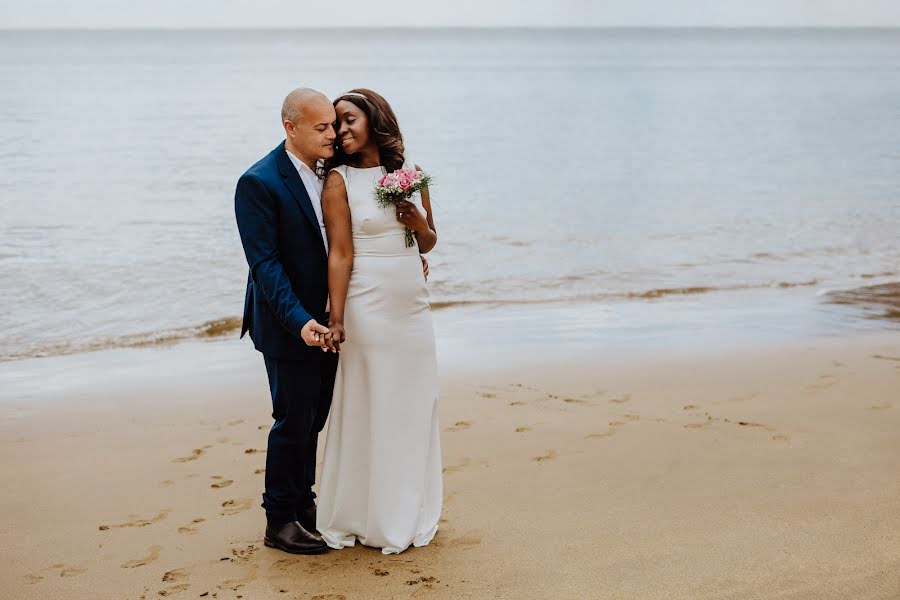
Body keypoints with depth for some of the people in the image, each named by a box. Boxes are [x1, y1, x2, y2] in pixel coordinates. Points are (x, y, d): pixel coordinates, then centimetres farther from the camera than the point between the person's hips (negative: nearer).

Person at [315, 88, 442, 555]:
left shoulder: (410, 175, 8)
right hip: (368, 307, -5)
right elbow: (340, 254, -11)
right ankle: (370, 518, 13)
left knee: (414, 408, 11)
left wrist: (421, 226, -5)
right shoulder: (340, 179, -4)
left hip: (413, 306, 5)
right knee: (370, 409, 1)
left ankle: (410, 512, 26)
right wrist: (336, 320, -17)